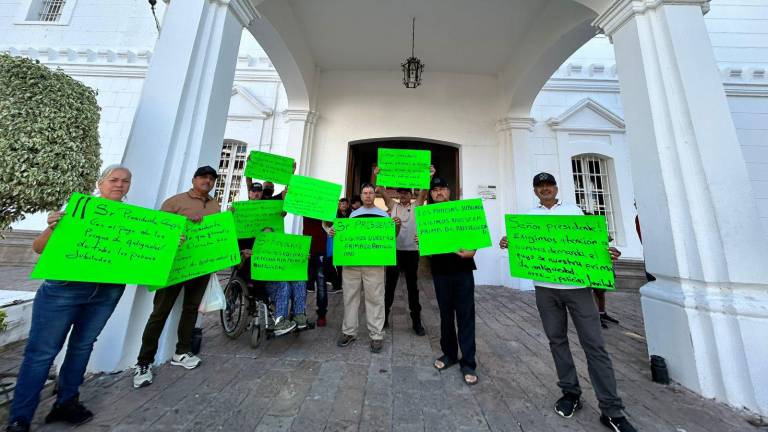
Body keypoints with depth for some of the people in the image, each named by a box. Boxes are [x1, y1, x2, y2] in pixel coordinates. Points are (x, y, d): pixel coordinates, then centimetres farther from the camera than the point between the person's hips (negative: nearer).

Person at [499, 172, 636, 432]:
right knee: (557, 340, 10)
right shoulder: (529, 216, 11)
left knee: (594, 344, 0)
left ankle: (612, 410, 13)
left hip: (576, 284, -1)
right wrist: (507, 244, -13)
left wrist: (606, 253, -12)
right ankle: (570, 393, 26)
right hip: (545, 287, 1)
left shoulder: (574, 210, 11)